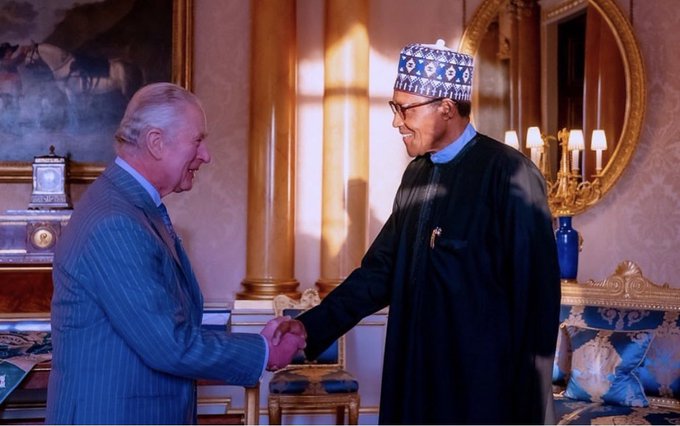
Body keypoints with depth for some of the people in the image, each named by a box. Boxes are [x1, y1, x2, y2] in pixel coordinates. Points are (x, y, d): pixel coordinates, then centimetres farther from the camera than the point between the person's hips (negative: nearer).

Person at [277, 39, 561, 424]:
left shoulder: (508, 174, -14)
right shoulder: (418, 174, 9)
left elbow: (536, 294, -15)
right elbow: (382, 269, 9)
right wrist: (313, 326, -1)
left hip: (483, 391, -7)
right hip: (418, 379, 7)